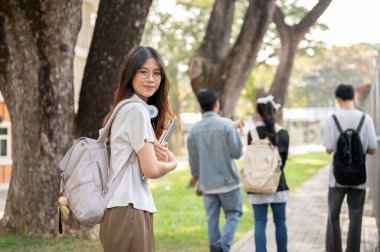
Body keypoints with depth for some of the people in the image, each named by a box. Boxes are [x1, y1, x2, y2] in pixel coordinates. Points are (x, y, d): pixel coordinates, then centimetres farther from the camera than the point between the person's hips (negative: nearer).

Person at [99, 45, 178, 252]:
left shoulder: (126, 109, 18)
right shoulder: (137, 110, -11)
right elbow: (151, 169, -15)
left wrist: (161, 156, -3)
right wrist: (172, 163, 6)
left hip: (124, 209, 10)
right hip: (129, 210, -10)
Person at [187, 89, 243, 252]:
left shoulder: (194, 130, 0)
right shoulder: (227, 125, -11)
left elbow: (193, 162, 5)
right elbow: (237, 152, -10)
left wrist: (197, 182, 19)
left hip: (207, 182, 3)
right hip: (227, 180, -3)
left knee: (212, 219, 10)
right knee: (233, 215, 6)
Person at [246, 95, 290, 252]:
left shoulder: (253, 133, -7)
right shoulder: (283, 133, 0)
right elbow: (284, 158, 6)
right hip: (278, 183, 2)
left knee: (260, 223, 2)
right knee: (280, 222, 11)